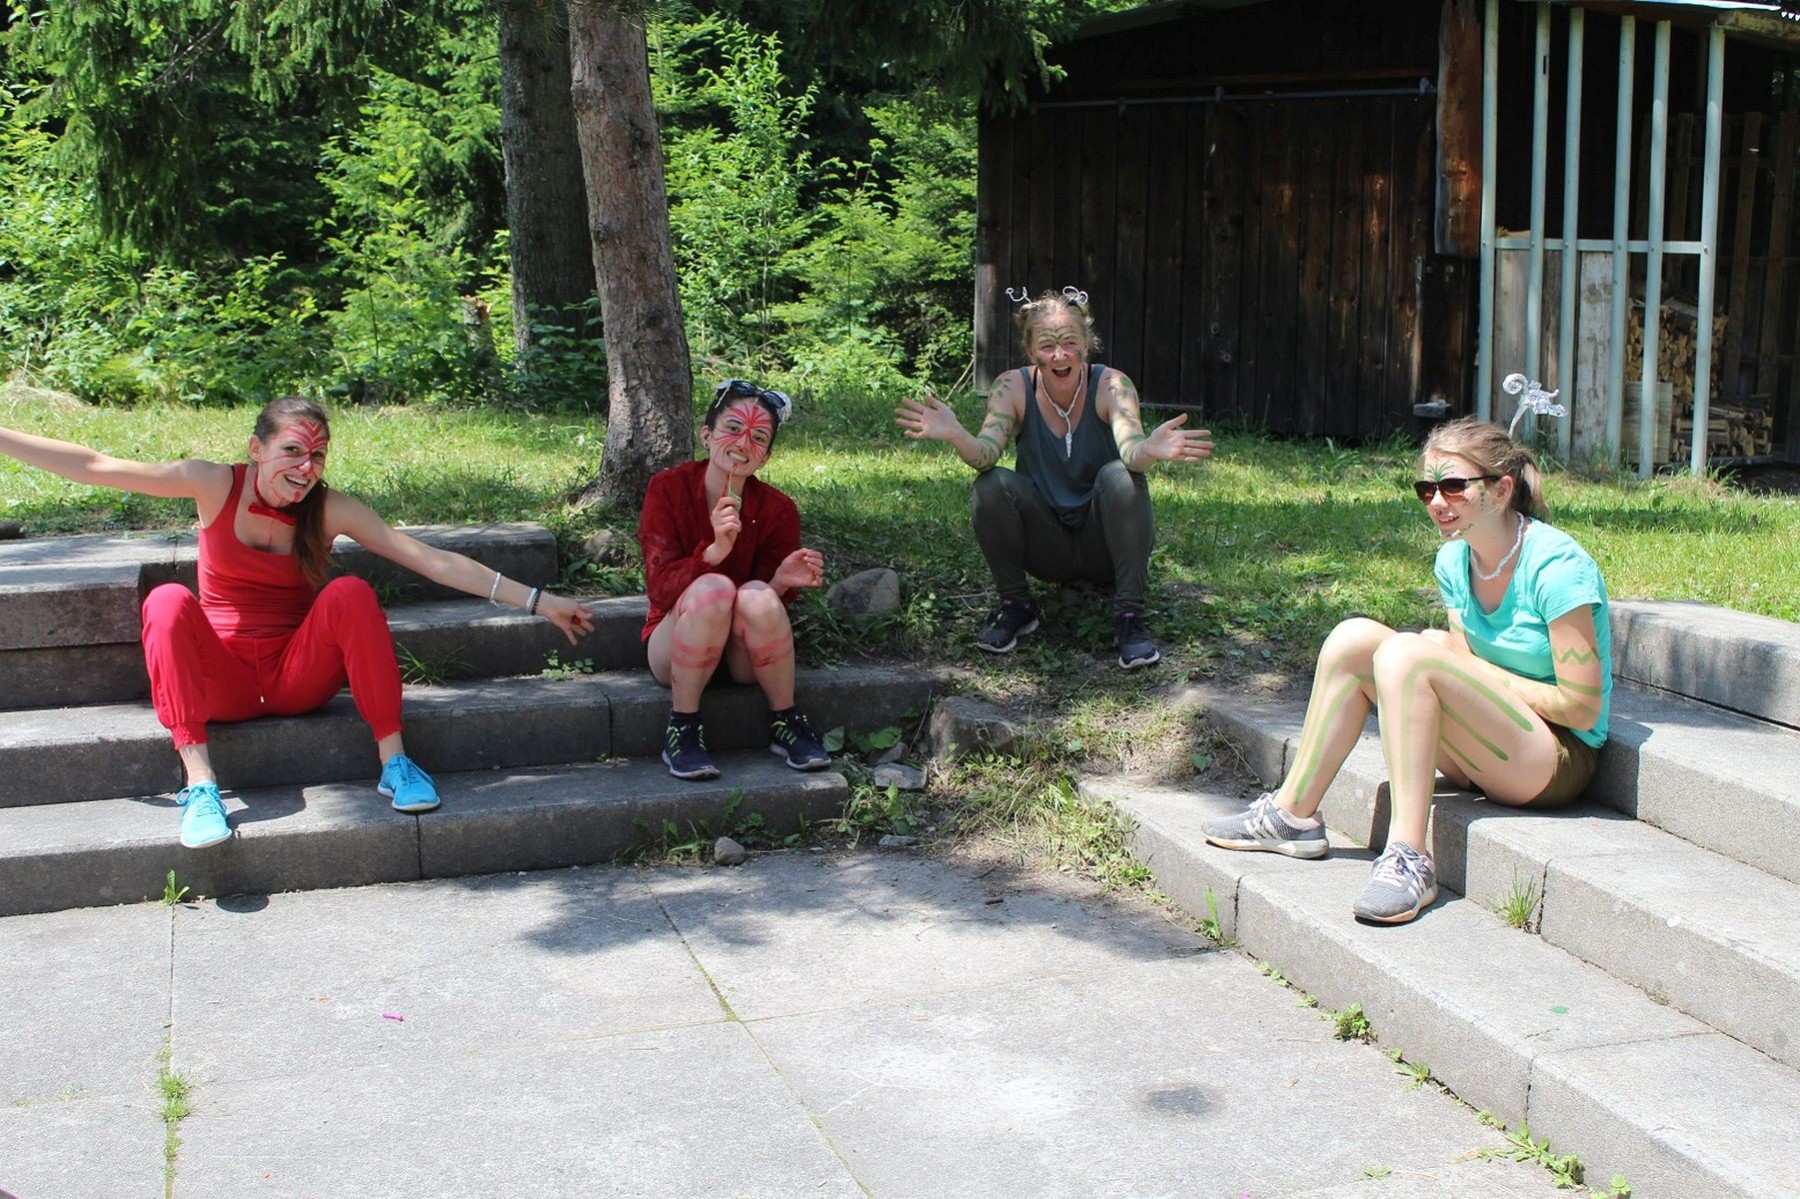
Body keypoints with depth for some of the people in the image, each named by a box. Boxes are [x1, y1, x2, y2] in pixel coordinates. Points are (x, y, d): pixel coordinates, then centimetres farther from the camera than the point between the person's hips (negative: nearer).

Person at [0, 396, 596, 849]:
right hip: (220, 681, 0)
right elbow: (93, 467, -5)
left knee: (351, 593, -26)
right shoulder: (217, 485, -6)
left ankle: (394, 760, -22)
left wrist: (535, 600, -18)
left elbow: (432, 560, -13)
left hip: (299, 676, 0)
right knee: (168, 601, -27)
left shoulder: (331, 510, -7)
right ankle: (199, 783, -35)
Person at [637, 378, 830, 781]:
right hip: (676, 648, -1)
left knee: (757, 596, -32)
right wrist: (714, 551, -38)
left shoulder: (777, 510, -10)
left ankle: (786, 724, -13)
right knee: (713, 587, -33)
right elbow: (660, 588, -20)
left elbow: (771, 606, -9)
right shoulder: (668, 489, -12)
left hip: (747, 655, 1)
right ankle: (681, 730, -21)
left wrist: (782, 582, -33)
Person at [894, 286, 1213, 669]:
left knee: (1120, 477, -30)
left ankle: (1130, 616, -22)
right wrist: (954, 435, -48)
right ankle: (1015, 605, -5)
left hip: (1105, 542, -1)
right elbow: (985, 453, -25)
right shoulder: (1015, 387, -11)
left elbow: (1131, 450, -34)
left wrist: (1151, 450, -59)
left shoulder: (1111, 385, -16)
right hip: (1048, 546, 1)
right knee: (990, 487, -24)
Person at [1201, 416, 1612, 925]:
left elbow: (1582, 708, -19)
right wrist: (1447, 662, -13)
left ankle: (1409, 858, -30)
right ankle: (1293, 814, -1)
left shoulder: (1556, 565, -18)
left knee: (1405, 652, -27)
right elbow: (1467, 677, 11)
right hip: (1487, 749, 8)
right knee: (1355, 638, -6)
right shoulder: (1454, 560, 4)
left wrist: (1469, 665, -15)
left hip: (1561, 759, -8)